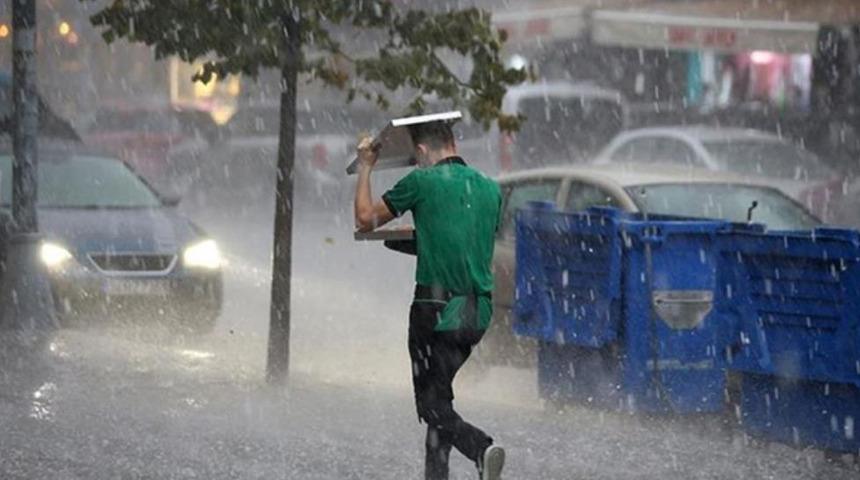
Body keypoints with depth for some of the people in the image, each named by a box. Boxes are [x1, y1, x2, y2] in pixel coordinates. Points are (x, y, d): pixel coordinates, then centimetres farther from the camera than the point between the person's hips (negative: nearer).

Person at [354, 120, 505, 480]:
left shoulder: (423, 182, -6)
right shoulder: (490, 188, 10)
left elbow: (365, 218, 5)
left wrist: (365, 168, 20)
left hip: (437, 310, -6)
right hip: (478, 313, 6)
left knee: (433, 404, -3)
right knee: (440, 393, 19)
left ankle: (482, 449, -27)